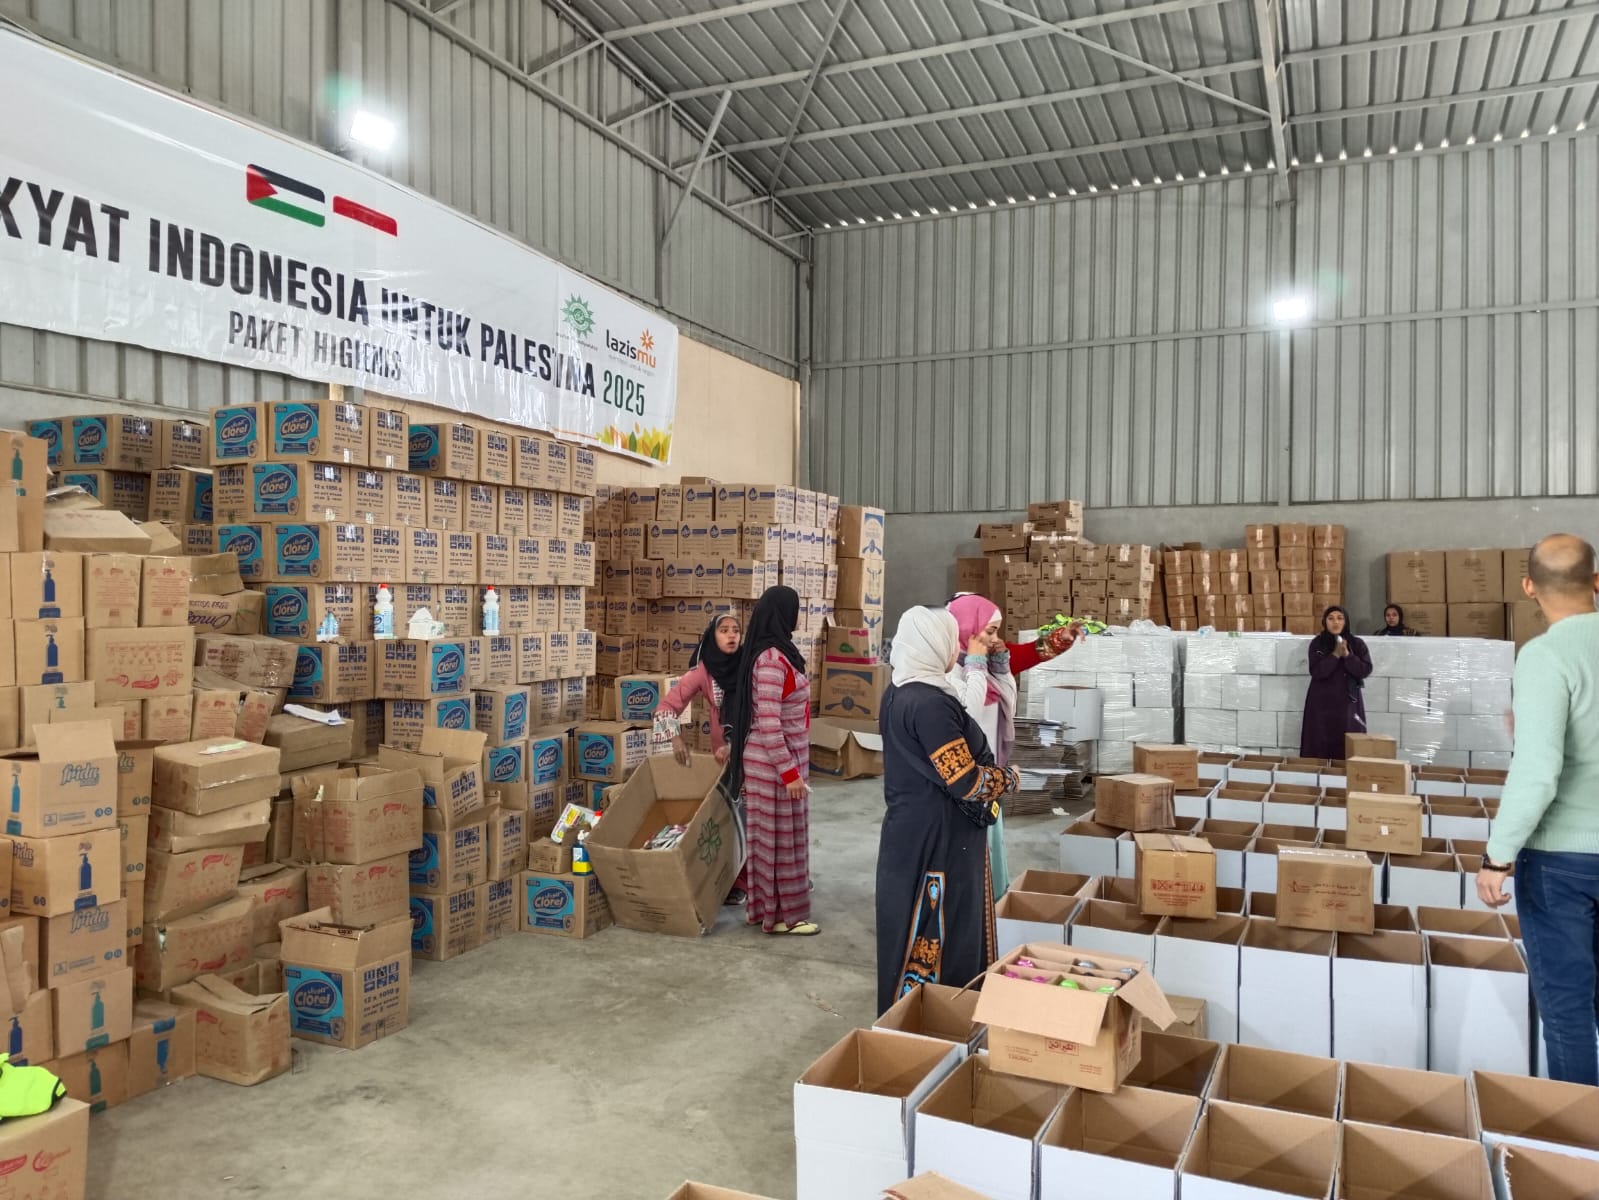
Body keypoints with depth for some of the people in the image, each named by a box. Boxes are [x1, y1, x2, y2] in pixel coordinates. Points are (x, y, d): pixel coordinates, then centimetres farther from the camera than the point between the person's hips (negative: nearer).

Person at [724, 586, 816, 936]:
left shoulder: (776, 653, 9)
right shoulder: (772, 659, -21)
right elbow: (768, 723, -24)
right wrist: (788, 771, -22)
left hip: (781, 757, 9)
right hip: (775, 761, -9)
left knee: (772, 835, 17)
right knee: (780, 837, 2)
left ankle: (767, 905, 28)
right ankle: (781, 914, 13)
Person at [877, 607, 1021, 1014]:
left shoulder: (898, 694, 7)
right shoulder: (930, 704, -24)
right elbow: (966, 783, -24)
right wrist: (1009, 777, -6)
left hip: (911, 830, 10)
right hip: (938, 838, -10)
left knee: (913, 930, 19)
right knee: (938, 932, 3)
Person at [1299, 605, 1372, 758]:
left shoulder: (1357, 644, 3)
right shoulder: (1317, 643, 0)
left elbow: (1365, 670, -6)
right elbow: (1316, 672, -10)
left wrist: (1347, 655, -16)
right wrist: (1335, 655, -17)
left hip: (1348, 702, 1)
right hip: (1321, 702, 0)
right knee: (1320, 744, -1)